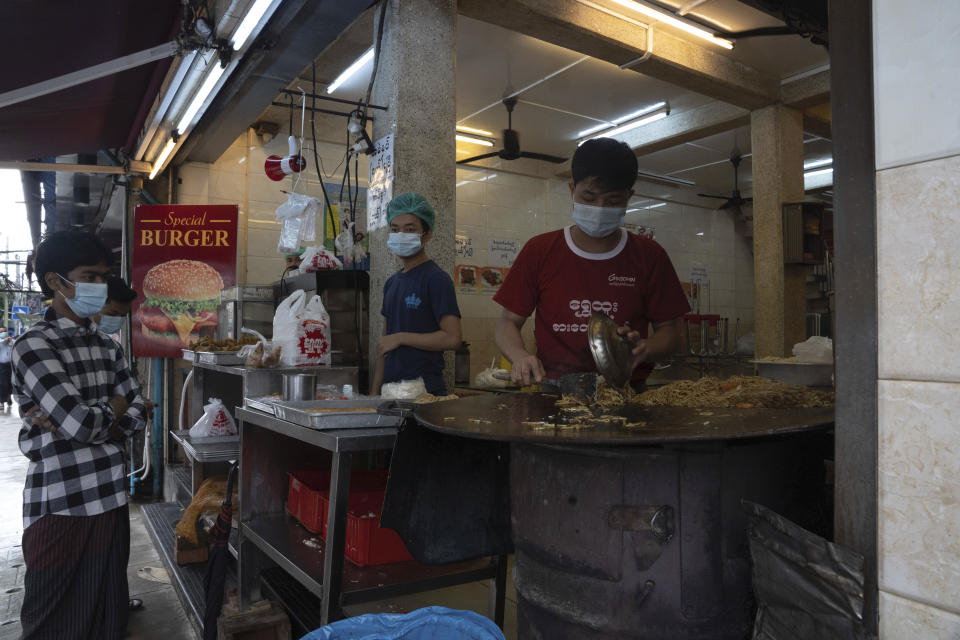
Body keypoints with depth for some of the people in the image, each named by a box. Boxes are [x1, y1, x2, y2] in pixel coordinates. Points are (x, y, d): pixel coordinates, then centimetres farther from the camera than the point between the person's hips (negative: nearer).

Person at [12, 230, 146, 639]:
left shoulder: (107, 347, 10)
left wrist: (76, 421, -10)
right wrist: (115, 406, 0)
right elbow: (83, 424, -20)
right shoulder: (33, 346, -11)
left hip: (110, 501, 6)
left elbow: (136, 414, 5)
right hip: (59, 507, -6)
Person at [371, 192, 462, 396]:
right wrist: (375, 390, 13)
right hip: (390, 388, 7)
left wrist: (400, 338, -12)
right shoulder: (392, 282, 15)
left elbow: (452, 338, -18)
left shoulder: (436, 278, -8)